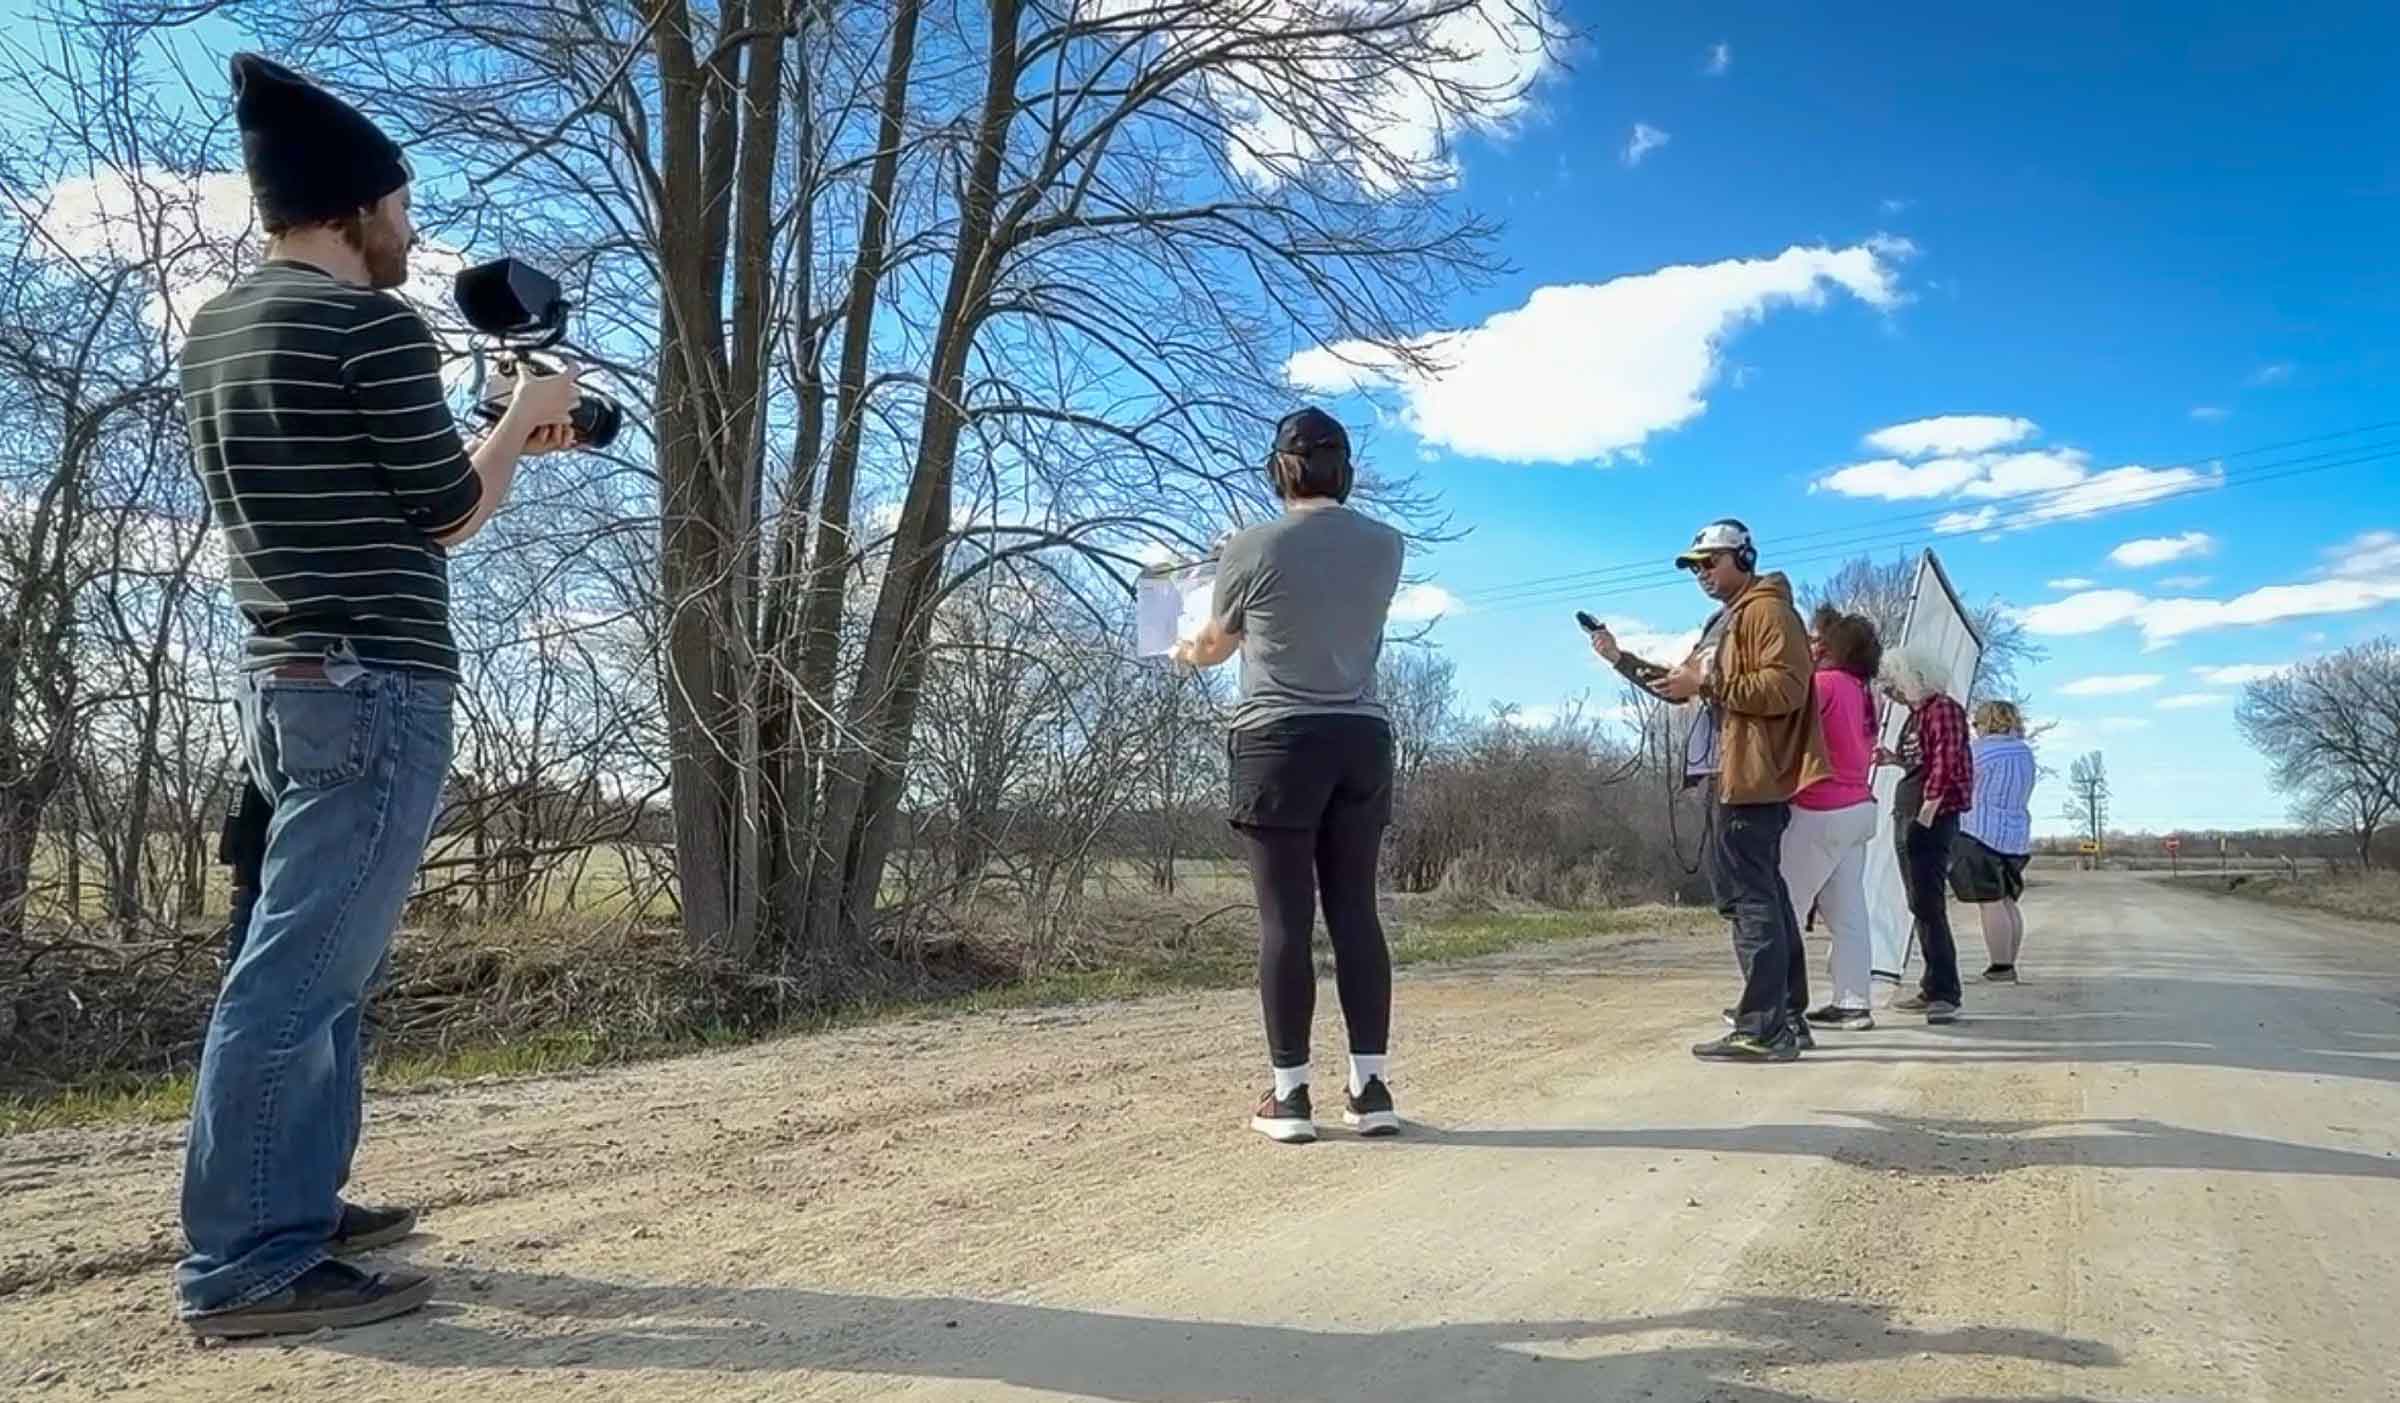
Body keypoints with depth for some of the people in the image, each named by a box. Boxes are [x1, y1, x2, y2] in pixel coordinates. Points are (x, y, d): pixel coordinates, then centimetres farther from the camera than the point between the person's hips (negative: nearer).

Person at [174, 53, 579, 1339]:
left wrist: (494, 442, 23)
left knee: (318, 962, 14)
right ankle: (242, 1264, -2)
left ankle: (294, 1206, 21)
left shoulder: (215, 331, 16)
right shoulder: (372, 324, -11)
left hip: (282, 678, 9)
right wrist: (522, 422, 10)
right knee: (300, 973, -8)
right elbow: (446, 513, -6)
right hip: (371, 685, -9)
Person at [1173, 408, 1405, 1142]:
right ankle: (1371, 1087, 10)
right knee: (1355, 910, 8)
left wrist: (1183, 653, 35)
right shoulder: (1384, 546, 6)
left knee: (1285, 918, 0)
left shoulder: (1251, 548, -5)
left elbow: (1215, 645, 10)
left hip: (1279, 741, -4)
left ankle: (1290, 1094, 4)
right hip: (1362, 739, 4)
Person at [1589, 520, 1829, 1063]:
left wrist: (1708, 682, -20)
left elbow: (1786, 688, -20)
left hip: (1750, 777, -11)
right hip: (1734, 775, 11)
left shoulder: (1767, 610, -8)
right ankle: (1787, 1017, 20)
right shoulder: (1725, 622, 24)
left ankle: (1763, 1030, -10)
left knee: (1748, 896, -11)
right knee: (1764, 894, 13)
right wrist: (1619, 658, 16)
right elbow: (1679, 685, 25)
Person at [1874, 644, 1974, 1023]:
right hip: (1908, 817, 10)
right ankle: (1932, 988, 18)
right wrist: (1894, 759, 8)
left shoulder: (1943, 708, -9)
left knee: (1929, 905, -13)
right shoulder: (1916, 714, 17)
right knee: (1920, 906, 11)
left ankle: (1945, 995, -11)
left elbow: (1946, 764, -17)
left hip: (1933, 819, -10)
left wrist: (1927, 815, -21)